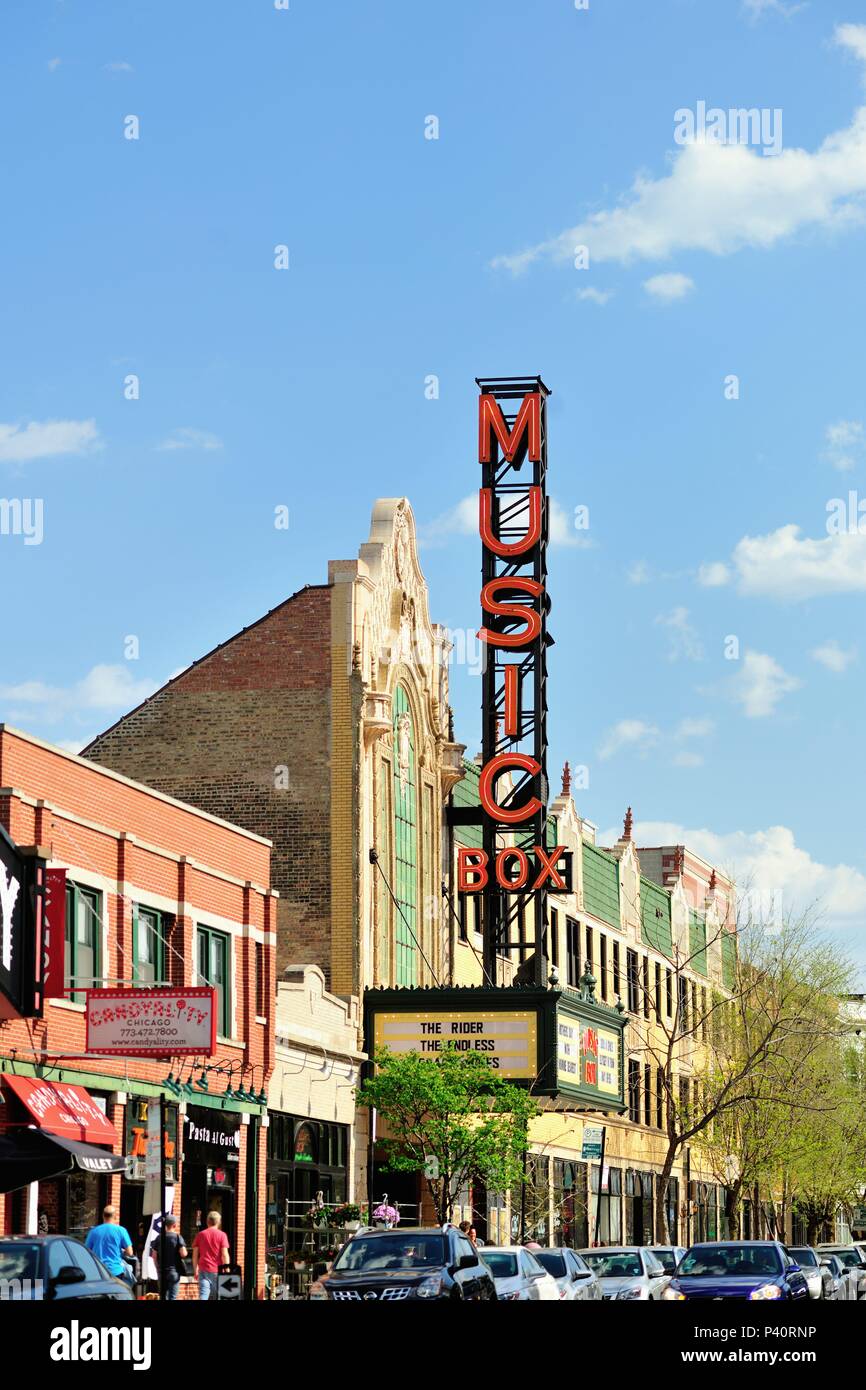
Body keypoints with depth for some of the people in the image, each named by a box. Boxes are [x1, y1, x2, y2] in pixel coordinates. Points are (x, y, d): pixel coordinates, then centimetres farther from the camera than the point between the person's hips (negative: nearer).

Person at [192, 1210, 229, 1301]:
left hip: (204, 1270, 1)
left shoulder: (200, 1234, 6)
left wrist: (195, 1269, 17)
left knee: (203, 1296, -8)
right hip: (217, 1271, -1)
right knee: (217, 1297, 12)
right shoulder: (222, 1235, -2)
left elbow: (195, 1255, 8)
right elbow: (224, 1255, -7)